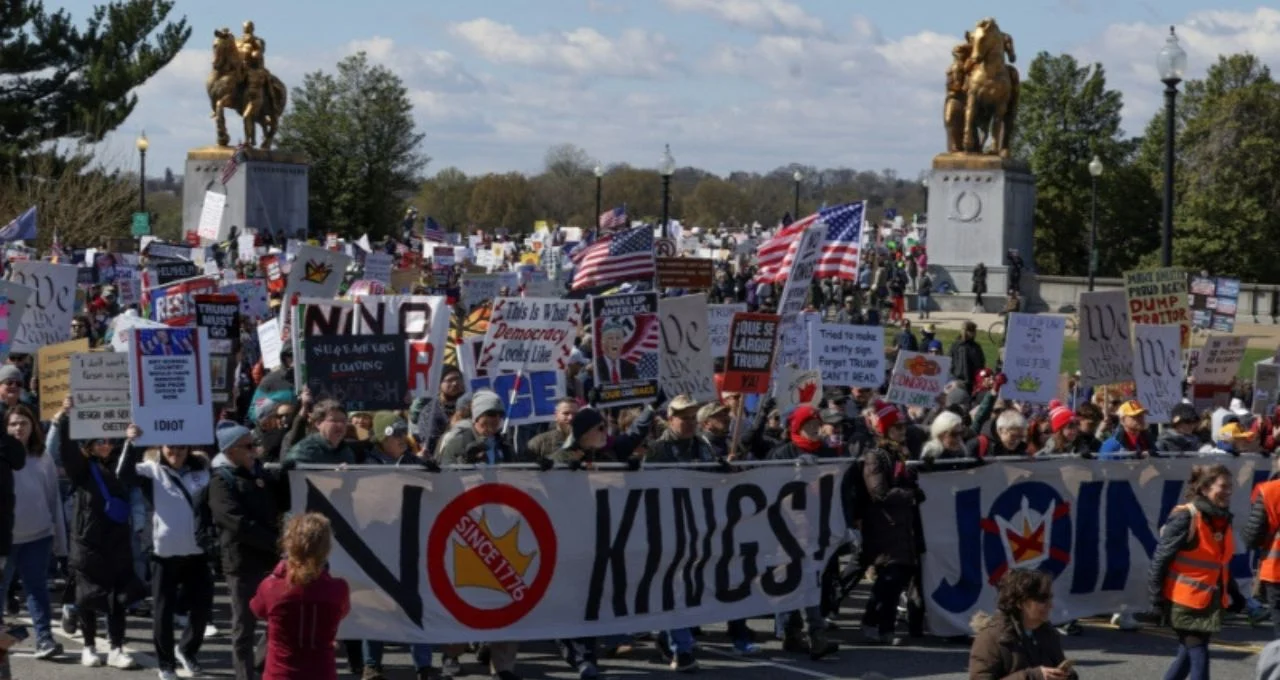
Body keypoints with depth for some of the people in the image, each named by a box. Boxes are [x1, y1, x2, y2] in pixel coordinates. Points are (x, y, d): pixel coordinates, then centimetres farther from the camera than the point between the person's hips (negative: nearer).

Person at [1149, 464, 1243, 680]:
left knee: (1189, 655, 14)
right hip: (1185, 601, -8)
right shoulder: (1185, 517, -16)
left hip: (1210, 602, 8)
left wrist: (1234, 596, 19)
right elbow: (1160, 559, -14)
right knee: (1198, 656, -8)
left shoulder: (1222, 520, 9)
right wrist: (1157, 597, -15)